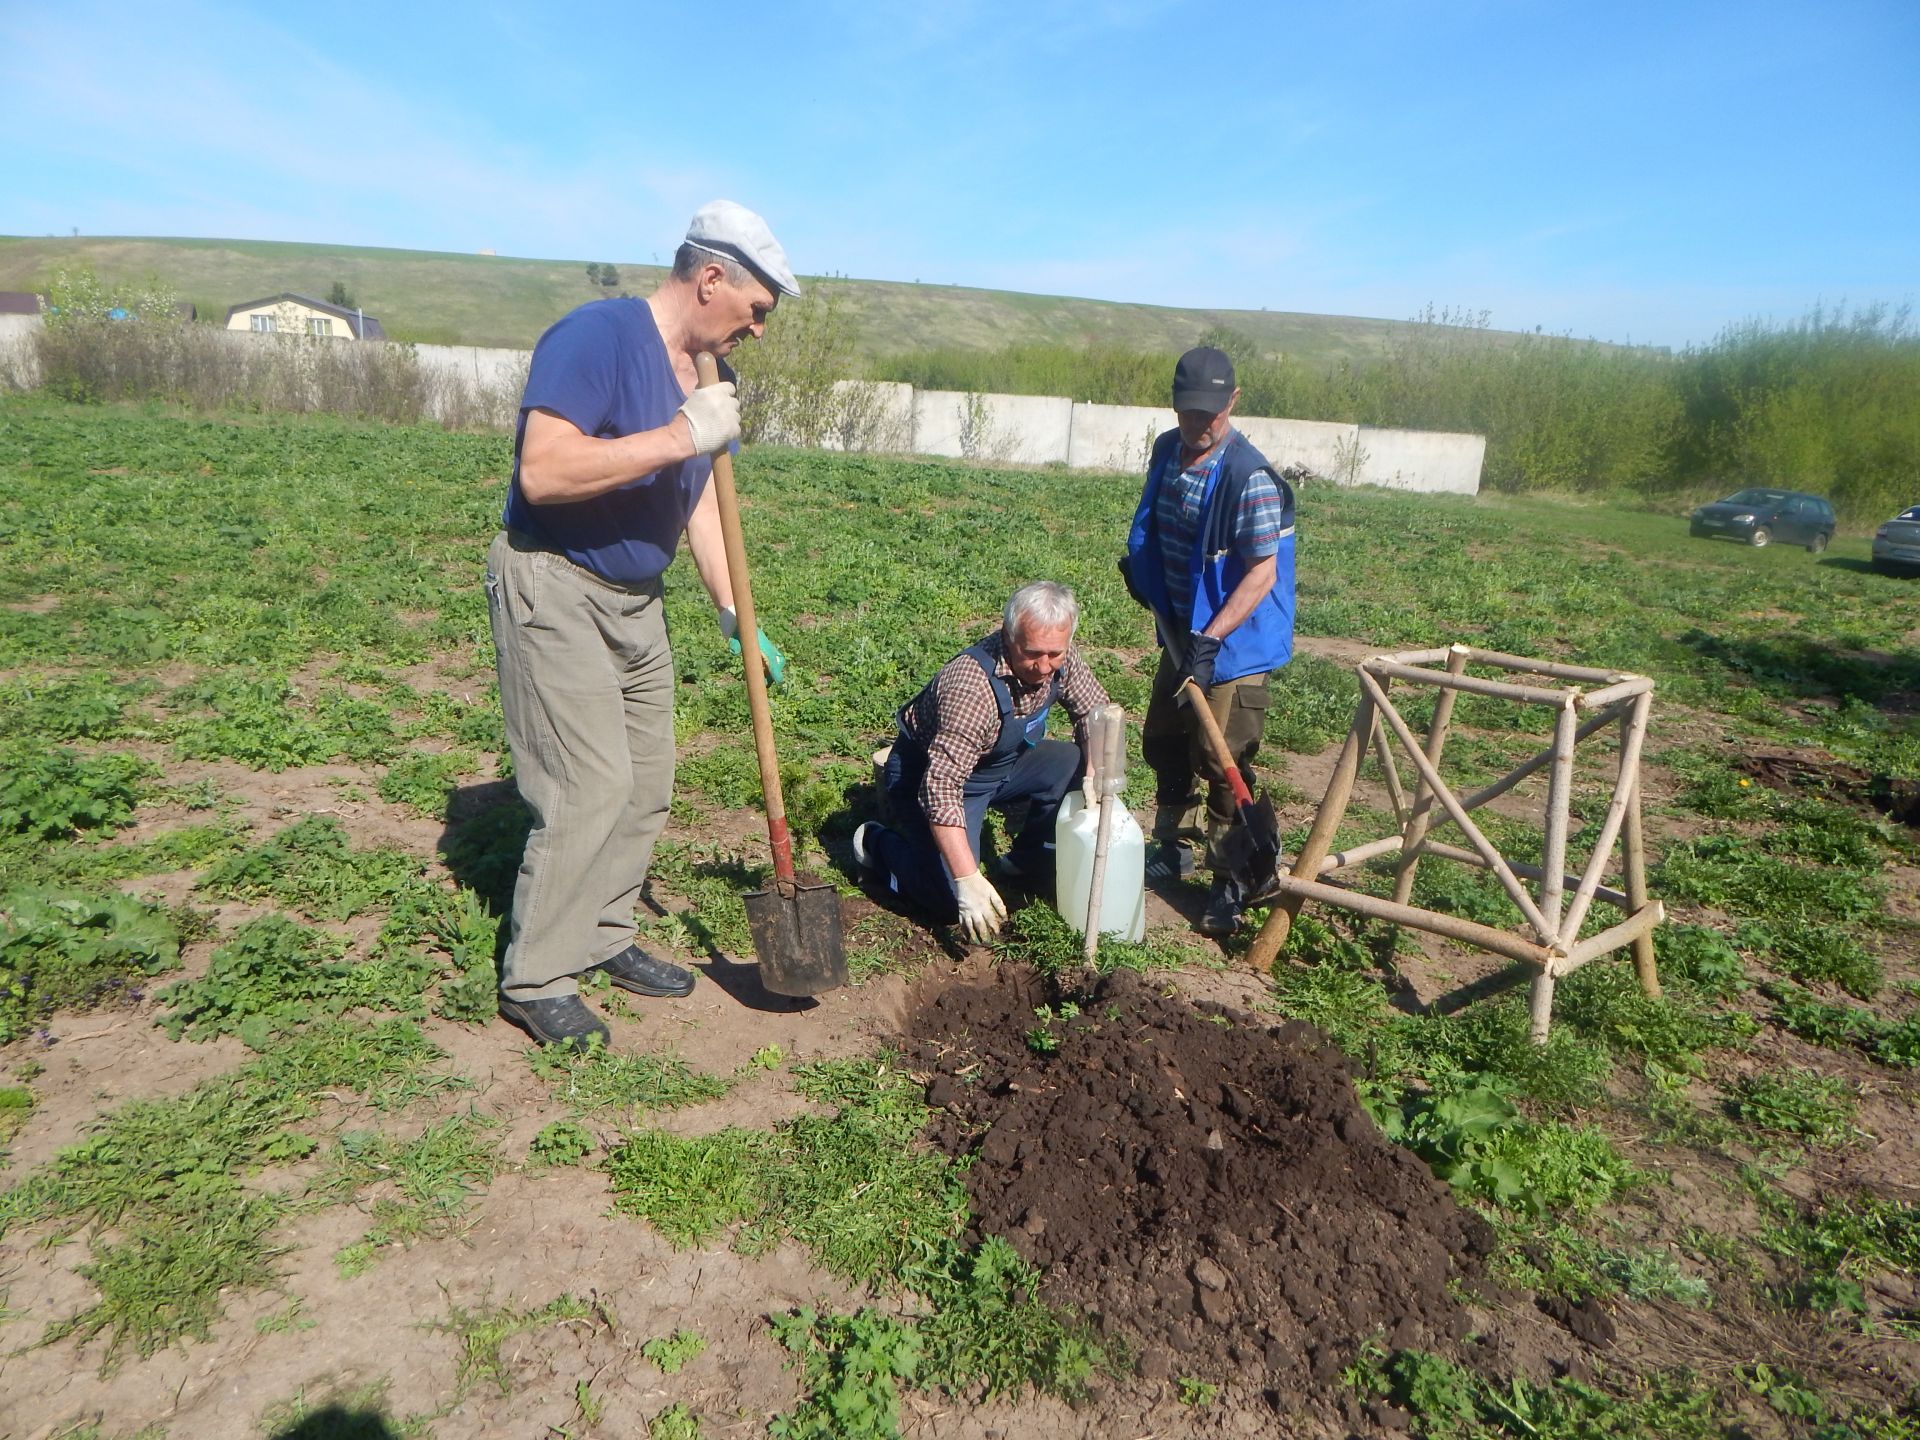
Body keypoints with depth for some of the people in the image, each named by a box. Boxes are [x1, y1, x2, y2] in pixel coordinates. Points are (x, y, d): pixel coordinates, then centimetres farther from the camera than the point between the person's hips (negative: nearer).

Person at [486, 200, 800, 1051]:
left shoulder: (697, 373, 9)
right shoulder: (596, 336, -18)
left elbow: (697, 499, 13)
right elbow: (542, 472, -29)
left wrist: (733, 614, 8)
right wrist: (680, 435, -31)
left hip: (635, 599, 9)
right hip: (554, 588, -9)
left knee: (646, 784, 10)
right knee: (590, 788, -9)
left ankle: (603, 938, 27)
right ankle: (535, 981, 7)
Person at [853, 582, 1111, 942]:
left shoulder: (1059, 657, -16)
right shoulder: (971, 687, -38)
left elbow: (1093, 710, 2)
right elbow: (940, 788, -40)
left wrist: (1093, 777, -16)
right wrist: (969, 880, -43)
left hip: (1003, 762, 7)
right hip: (926, 774, -7)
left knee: (1076, 766, -15)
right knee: (954, 902, -17)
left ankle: (1027, 862, 8)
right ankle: (879, 845, 10)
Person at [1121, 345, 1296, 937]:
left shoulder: (1250, 477, -23)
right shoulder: (1167, 451, 2)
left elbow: (1263, 574, -25)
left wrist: (1210, 639, -31)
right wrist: (1138, 560, 5)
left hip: (1234, 643, -8)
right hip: (1182, 632, 8)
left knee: (1221, 763, -3)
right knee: (1162, 742, 18)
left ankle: (1231, 882, 13)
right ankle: (1174, 849, 38)